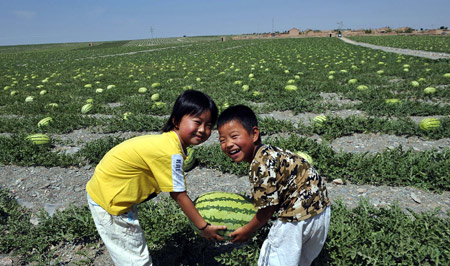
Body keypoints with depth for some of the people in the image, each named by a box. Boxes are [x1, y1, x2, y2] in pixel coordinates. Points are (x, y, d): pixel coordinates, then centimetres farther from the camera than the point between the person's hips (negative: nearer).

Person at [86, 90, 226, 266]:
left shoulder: (169, 141, -4)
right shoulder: (171, 153, -31)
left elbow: (174, 189, 1)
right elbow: (179, 195, -22)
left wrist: (194, 209, 4)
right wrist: (204, 227, -12)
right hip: (108, 200, -9)